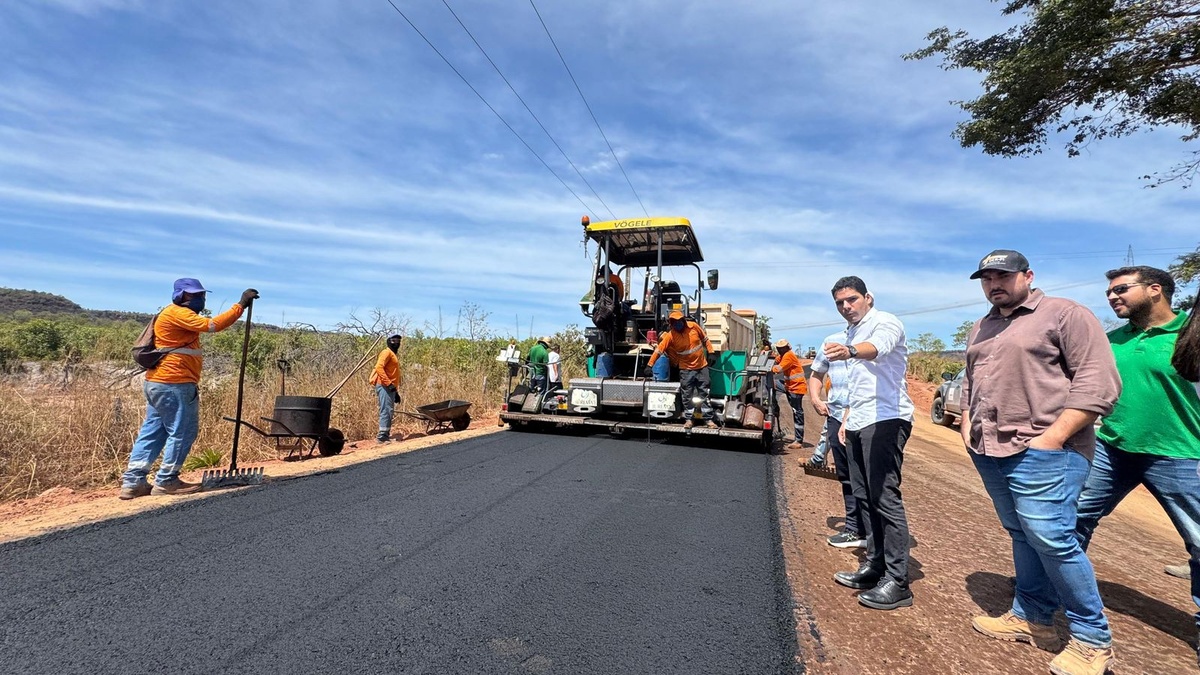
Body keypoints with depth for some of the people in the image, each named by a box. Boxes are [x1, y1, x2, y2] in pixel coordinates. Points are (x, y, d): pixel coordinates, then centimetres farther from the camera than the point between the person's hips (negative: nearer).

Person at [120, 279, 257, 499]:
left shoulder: (179, 315, 23)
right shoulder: (177, 313, -12)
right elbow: (211, 325, -25)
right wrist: (241, 305, -24)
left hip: (158, 383, 11)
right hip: (174, 384, -11)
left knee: (152, 432, 12)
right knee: (183, 432, -2)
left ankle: (133, 481, 14)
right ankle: (166, 481, 6)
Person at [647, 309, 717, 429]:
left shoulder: (694, 326, -9)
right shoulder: (670, 335, -15)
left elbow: (705, 339, 6)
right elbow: (658, 350, -18)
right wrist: (650, 365, -25)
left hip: (702, 366, 1)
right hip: (686, 369, -1)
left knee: (704, 393, 8)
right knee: (687, 395, 6)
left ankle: (708, 419, 16)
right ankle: (689, 419, 20)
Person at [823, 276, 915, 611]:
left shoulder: (885, 322, -8)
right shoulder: (851, 333, 19)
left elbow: (876, 347, -34)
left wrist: (850, 352, -54)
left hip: (885, 420, -9)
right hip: (858, 423, 9)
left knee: (886, 499, -9)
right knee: (864, 496, 13)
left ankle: (897, 581, 0)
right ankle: (875, 565, 24)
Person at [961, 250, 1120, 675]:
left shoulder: (1065, 314, -4)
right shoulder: (980, 330, 17)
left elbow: (1099, 383, -11)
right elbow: (969, 382, 26)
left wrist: (1052, 438, -17)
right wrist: (967, 424, 11)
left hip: (1041, 451, -7)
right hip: (988, 452, 7)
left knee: (1051, 539, -7)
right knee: (1022, 536, 14)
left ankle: (1092, 638, 12)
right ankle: (1031, 617, 26)